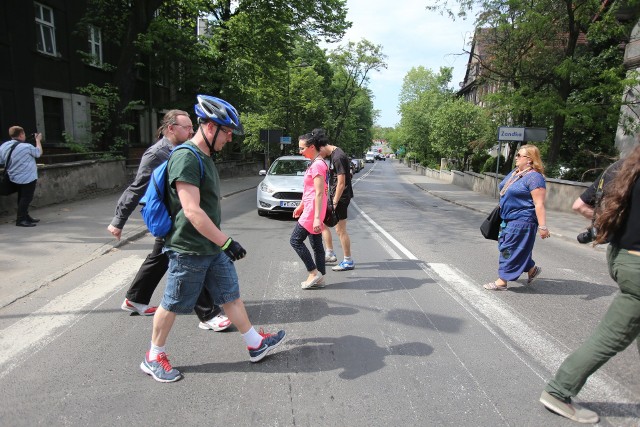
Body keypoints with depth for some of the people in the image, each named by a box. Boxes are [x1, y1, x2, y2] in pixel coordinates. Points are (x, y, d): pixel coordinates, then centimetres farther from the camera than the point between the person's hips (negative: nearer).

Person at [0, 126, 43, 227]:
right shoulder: (26, 146, -19)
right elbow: (39, 153, -3)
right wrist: (38, 140, 9)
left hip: (14, 177, 8)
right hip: (28, 178, -8)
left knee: (22, 197, 18)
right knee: (26, 198, -4)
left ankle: (25, 216, 28)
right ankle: (20, 219, -7)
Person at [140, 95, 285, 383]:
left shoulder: (205, 157, 11)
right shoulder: (186, 158, -21)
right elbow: (192, 211, -27)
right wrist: (226, 242, -26)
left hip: (212, 248, 9)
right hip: (188, 250, -9)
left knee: (231, 296, 14)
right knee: (173, 305, 8)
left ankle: (256, 344, 26)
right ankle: (154, 358, 28)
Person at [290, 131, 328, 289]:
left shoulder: (317, 165, -18)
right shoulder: (315, 164, 13)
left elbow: (319, 193, -22)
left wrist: (317, 218, -25)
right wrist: (301, 206, 27)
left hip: (313, 210, -10)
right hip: (310, 208, 10)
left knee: (295, 240, -3)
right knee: (316, 244, 13)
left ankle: (314, 273, 4)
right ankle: (320, 278, 20)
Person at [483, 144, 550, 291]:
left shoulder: (534, 177, -18)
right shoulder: (515, 172, 10)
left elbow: (539, 204, -22)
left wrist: (542, 227, -25)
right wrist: (502, 207, 27)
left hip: (522, 220, -9)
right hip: (509, 218, 9)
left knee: (510, 249, -3)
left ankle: (502, 281, 7)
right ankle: (532, 269, 35)